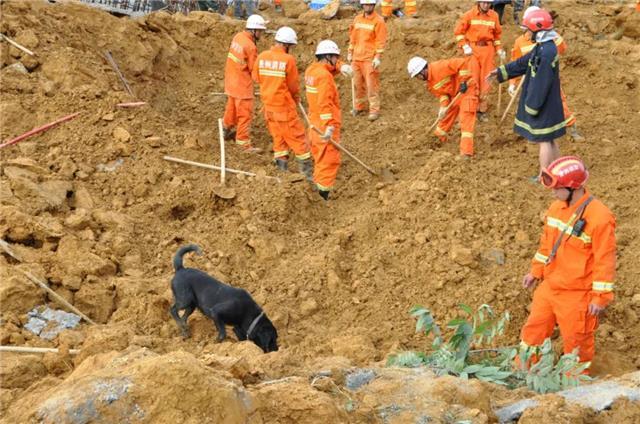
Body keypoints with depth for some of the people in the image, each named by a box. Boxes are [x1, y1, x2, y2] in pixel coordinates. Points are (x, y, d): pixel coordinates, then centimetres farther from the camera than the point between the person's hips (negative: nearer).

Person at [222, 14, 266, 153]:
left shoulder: (238, 36, -1)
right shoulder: (250, 47, -25)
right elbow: (255, 69, -15)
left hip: (231, 80, 9)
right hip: (243, 84, -9)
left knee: (232, 106, 27)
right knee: (245, 113, 0)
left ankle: (227, 129, 46)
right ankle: (243, 143, 5)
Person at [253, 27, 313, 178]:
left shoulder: (262, 57, -3)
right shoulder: (288, 59, -19)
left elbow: (256, 77, 10)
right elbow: (294, 85, -9)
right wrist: (296, 99, 10)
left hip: (268, 103, 6)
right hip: (284, 105, -6)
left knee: (278, 135, 18)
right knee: (296, 136, 4)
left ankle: (281, 163, 21)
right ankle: (307, 169, 9)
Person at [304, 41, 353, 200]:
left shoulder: (311, 70, 8)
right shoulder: (324, 76, -20)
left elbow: (330, 67, 19)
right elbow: (324, 103, -26)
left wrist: (341, 66, -5)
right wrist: (329, 126, -30)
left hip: (315, 123, 10)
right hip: (325, 125, -10)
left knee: (320, 158, 19)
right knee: (329, 160, -5)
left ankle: (318, 185, 28)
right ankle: (323, 193, -4)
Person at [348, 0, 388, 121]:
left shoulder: (378, 21, -6)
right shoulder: (357, 19, 12)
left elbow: (381, 40, -10)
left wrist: (378, 57, -16)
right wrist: (350, 53, 14)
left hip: (370, 59, -6)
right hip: (356, 58, 6)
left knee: (372, 85, -8)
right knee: (358, 84, 10)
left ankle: (374, 110, -4)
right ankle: (359, 107, 22)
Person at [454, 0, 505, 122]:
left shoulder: (494, 16, 4)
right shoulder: (470, 15, -4)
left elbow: (497, 34, 15)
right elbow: (459, 31, 1)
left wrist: (499, 50, 10)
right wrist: (465, 46, -8)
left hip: (488, 49, 2)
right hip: (473, 49, -2)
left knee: (485, 80, 3)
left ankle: (481, 108, 13)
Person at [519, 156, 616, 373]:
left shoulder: (599, 217, -24)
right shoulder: (556, 208, 0)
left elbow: (605, 259, -19)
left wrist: (600, 297, -15)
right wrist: (536, 271, 17)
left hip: (577, 295, -7)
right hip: (549, 287, 7)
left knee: (576, 339, 10)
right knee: (533, 329, 16)